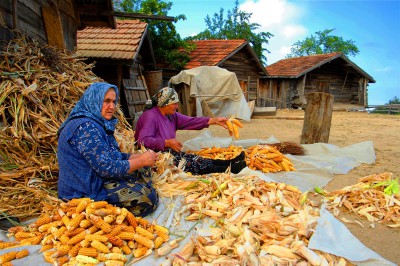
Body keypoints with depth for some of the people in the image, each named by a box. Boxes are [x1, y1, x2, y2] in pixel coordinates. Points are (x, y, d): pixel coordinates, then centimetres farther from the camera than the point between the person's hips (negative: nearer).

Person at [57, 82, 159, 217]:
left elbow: (115, 155, 11)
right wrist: (141, 161, -16)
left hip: (93, 180, 10)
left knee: (143, 169, 13)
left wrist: (140, 156, -3)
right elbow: (107, 168, -27)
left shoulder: (97, 123, 9)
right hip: (86, 192, -10)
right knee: (148, 198, -15)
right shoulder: (86, 127, -24)